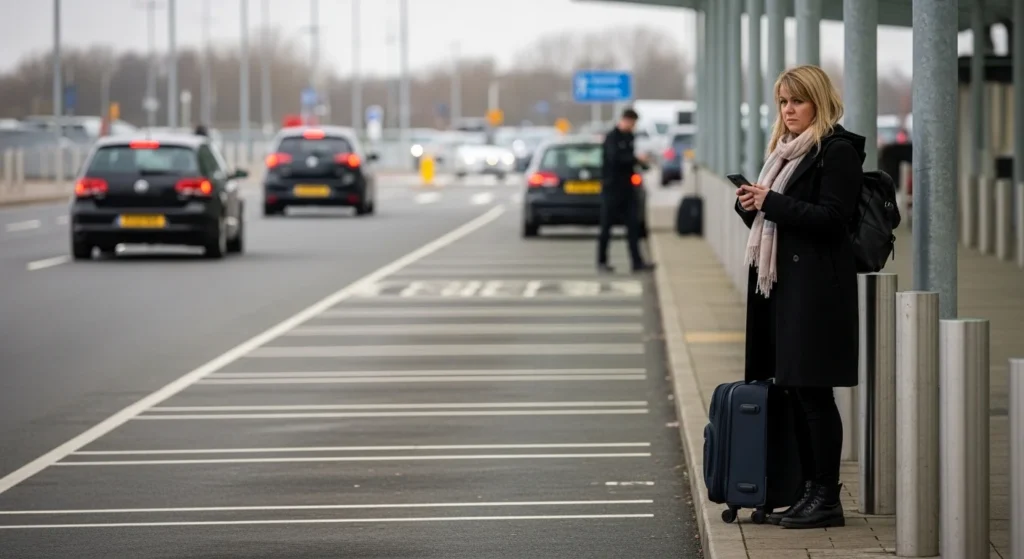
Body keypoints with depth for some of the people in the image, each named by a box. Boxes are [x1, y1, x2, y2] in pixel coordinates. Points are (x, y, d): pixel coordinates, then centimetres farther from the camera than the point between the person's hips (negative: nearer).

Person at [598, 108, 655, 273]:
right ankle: (602, 262, 10)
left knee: (633, 225, 1)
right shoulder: (612, 137, -11)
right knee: (607, 225, 1)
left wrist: (640, 162, 0)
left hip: (627, 188, 7)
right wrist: (636, 159, -25)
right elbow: (615, 157, -24)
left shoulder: (629, 137, 12)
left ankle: (637, 262, 0)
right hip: (612, 187, -7)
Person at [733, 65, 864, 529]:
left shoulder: (837, 151, -7)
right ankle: (810, 490, 12)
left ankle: (827, 498, -4)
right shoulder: (787, 150, 20)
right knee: (793, 390, 7)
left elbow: (831, 218, -16)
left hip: (816, 285, -9)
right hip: (780, 282, 9)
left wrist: (770, 203, -15)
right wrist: (751, 206, 4)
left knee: (812, 390, -8)